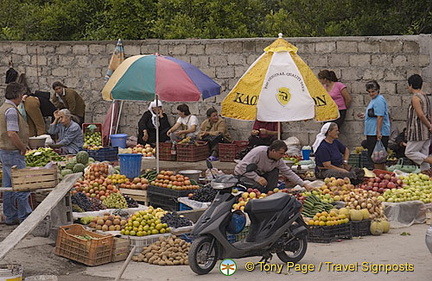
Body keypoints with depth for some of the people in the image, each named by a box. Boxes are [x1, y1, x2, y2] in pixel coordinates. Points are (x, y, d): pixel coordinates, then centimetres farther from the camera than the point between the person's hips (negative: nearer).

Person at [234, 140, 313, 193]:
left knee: (275, 171, -10)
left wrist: (304, 184, -5)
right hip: (243, 174, -7)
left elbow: (289, 173, 0)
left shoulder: (278, 160, -7)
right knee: (259, 188, -32)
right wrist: (257, 178, -35)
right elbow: (243, 166, -33)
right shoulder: (258, 152, -29)